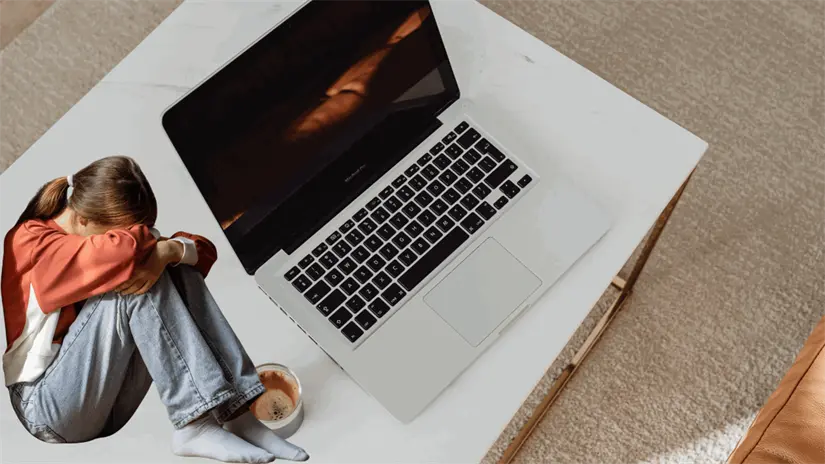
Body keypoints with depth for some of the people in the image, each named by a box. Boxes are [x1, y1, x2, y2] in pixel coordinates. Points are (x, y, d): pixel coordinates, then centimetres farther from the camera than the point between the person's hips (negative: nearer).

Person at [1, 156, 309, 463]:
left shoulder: (104, 229, 7)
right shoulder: (29, 242, -14)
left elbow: (204, 249, -1)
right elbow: (122, 249, -34)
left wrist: (169, 249, -22)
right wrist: (156, 246, -13)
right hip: (49, 404, -6)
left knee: (178, 273, -12)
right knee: (130, 286, -27)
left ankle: (231, 412, -22)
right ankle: (196, 423, -29)